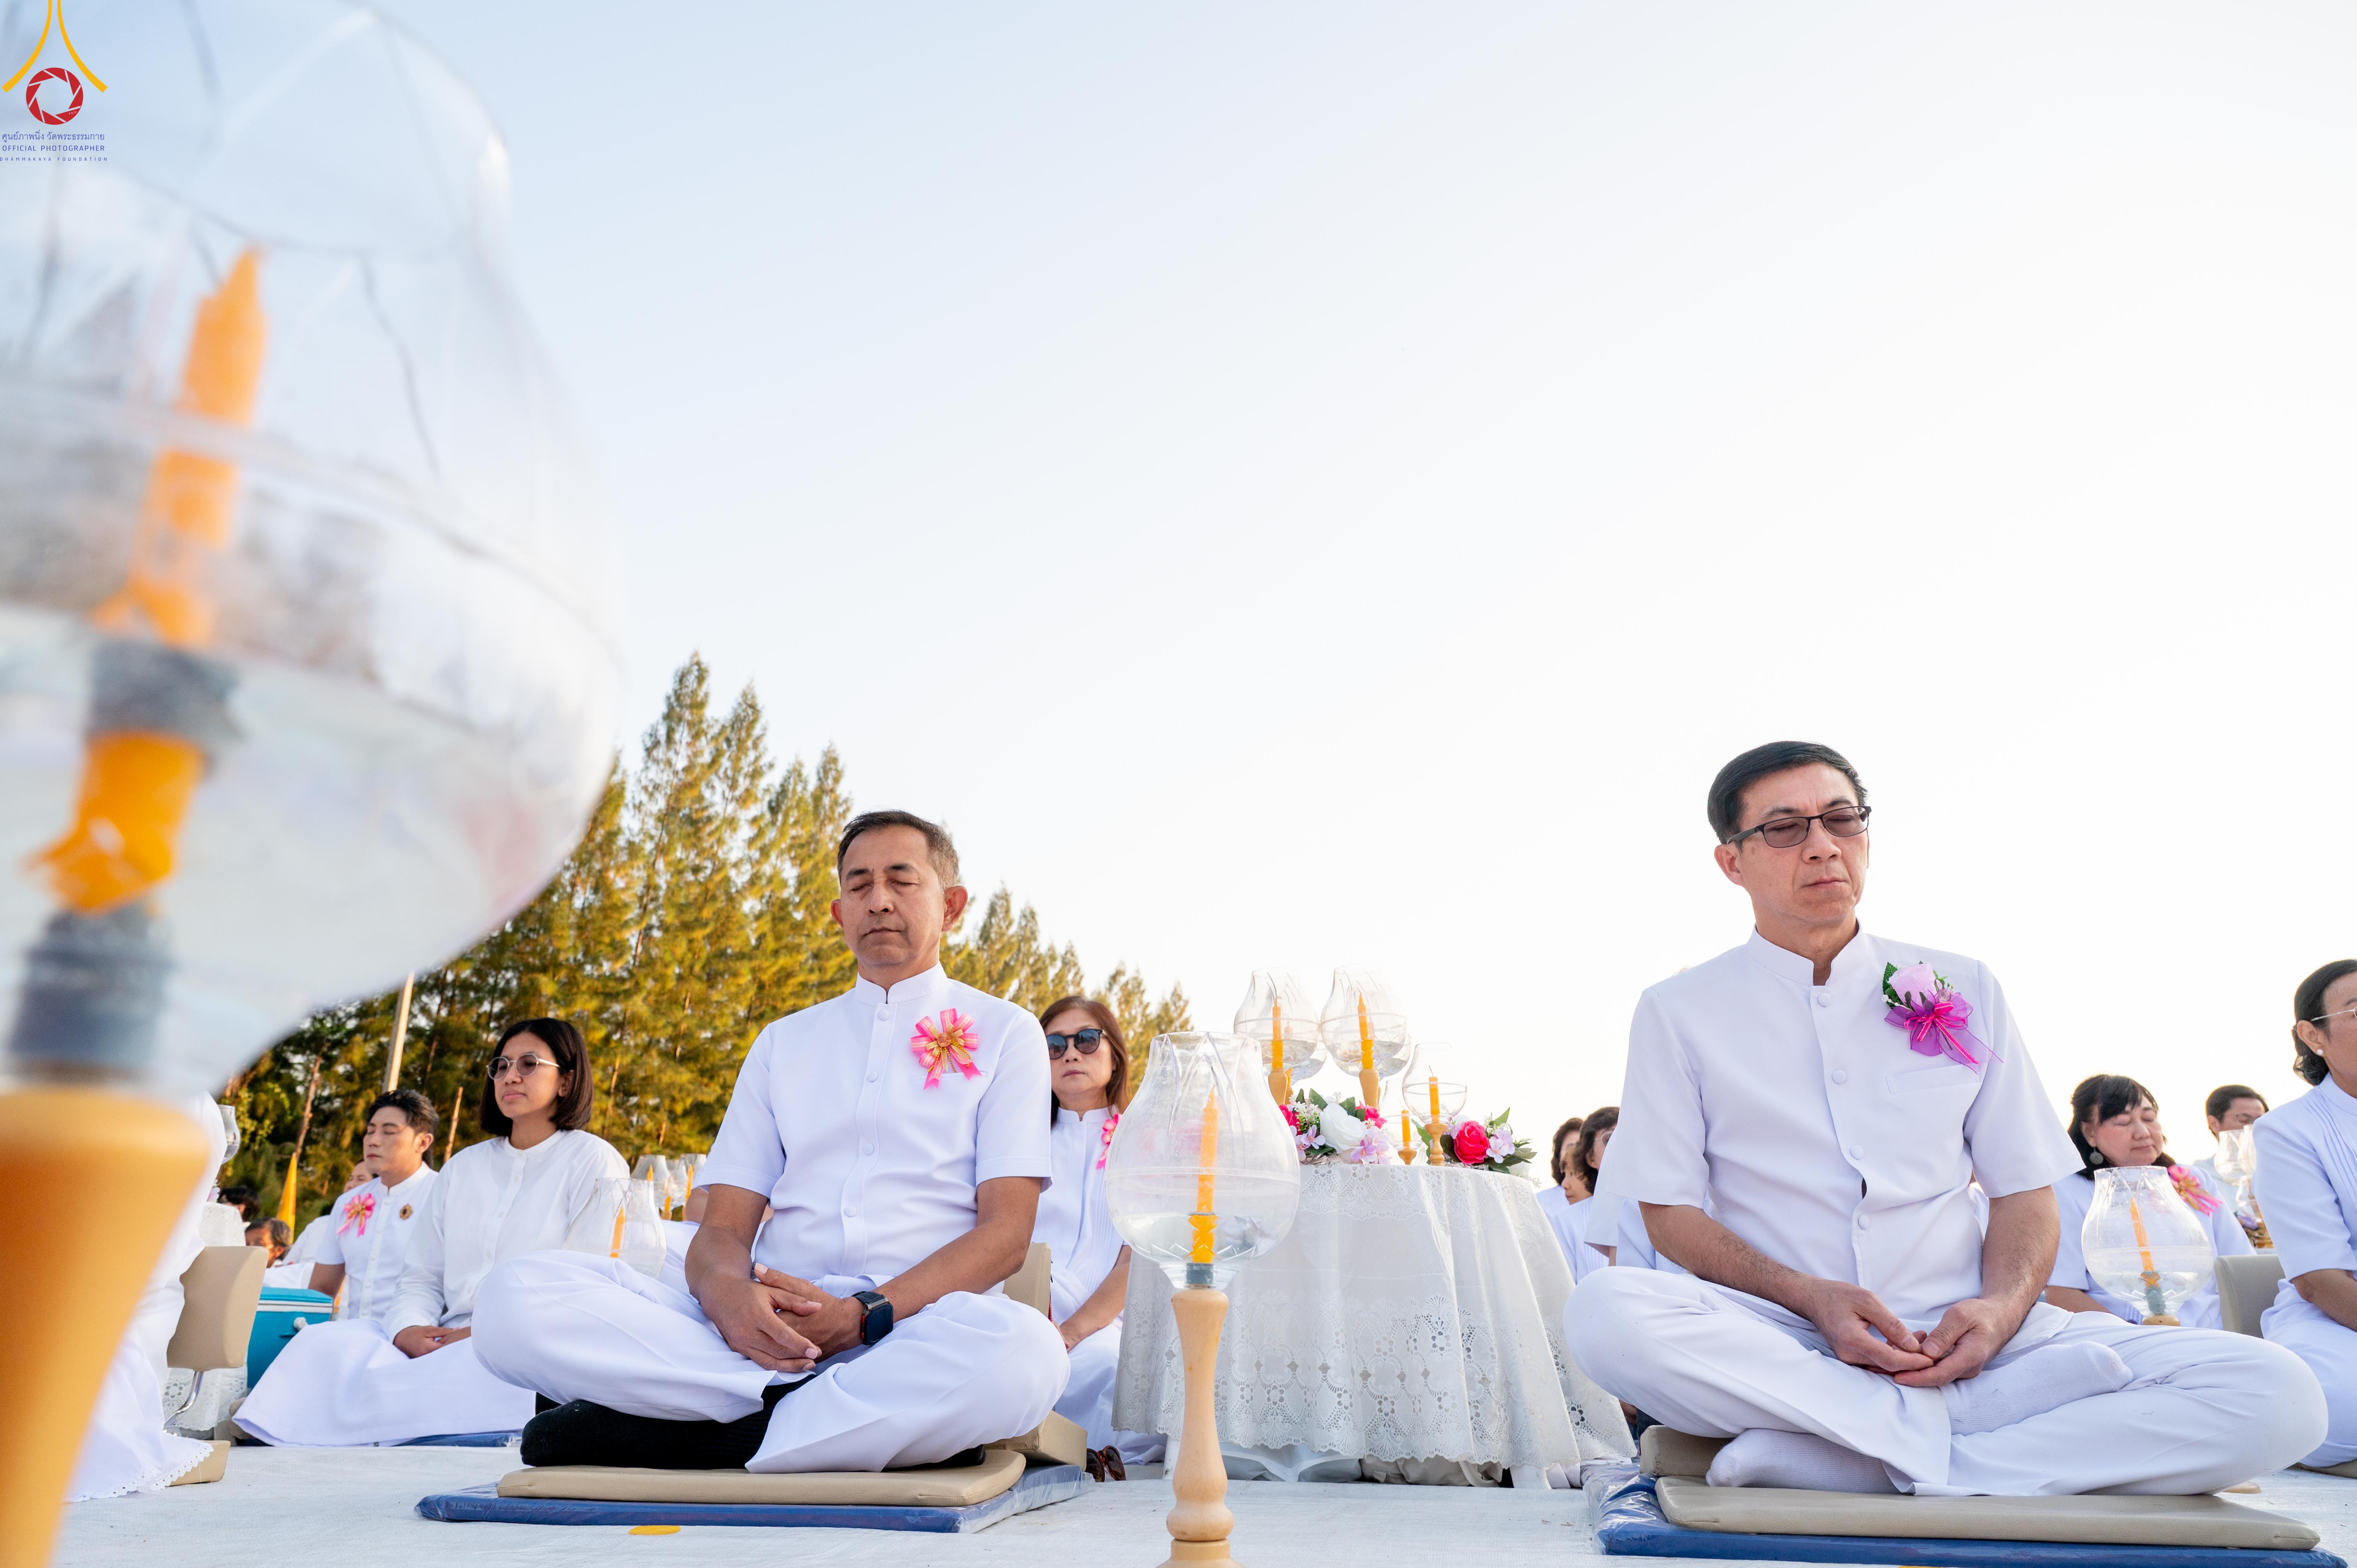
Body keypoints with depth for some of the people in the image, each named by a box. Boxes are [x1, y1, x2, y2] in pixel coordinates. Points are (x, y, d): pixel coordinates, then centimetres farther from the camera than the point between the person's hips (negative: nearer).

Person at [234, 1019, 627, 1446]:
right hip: (443, 1341, 6)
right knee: (326, 1342, -19)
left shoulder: (593, 1161, 3)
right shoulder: (462, 1167, 22)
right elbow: (422, 1275, 16)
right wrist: (408, 1329, -7)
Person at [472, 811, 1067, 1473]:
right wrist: (729, 1294, -13)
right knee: (518, 1293, -19)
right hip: (770, 1328, 3)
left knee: (1022, 1350, -39)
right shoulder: (784, 1043, 22)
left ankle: (682, 1437, -26)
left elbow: (1006, 1232, -1)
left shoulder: (1004, 1033, 11)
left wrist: (862, 1316, -17)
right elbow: (723, 1226, 13)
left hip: (915, 1327, -3)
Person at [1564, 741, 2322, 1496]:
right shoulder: (1678, 1011, 4)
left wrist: (2000, 1307, -9)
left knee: (2275, 1394, -21)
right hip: (1779, 1342, -2)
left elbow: (2025, 1188, 12)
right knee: (1605, 1309, -35)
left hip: (1959, 1340, 3)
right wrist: (1813, 1298, -15)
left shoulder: (1966, 991, 12)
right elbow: (1669, 1208, 1)